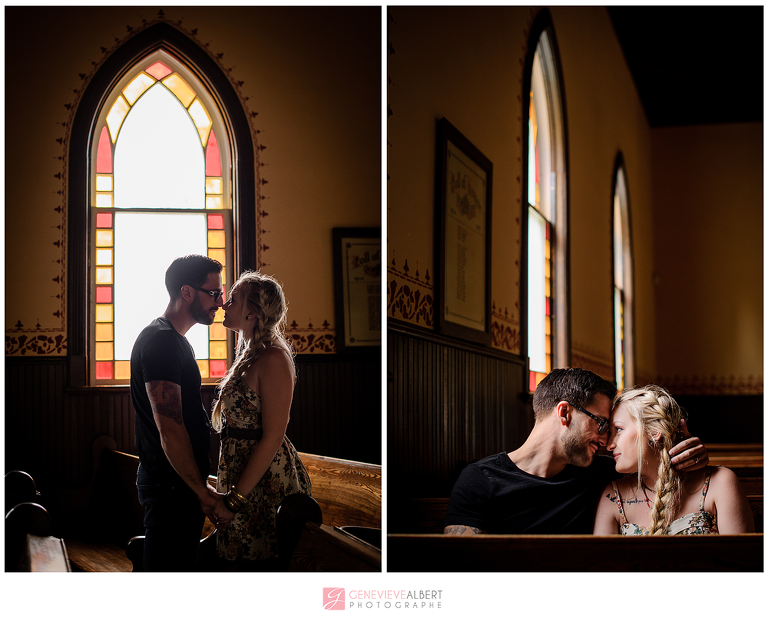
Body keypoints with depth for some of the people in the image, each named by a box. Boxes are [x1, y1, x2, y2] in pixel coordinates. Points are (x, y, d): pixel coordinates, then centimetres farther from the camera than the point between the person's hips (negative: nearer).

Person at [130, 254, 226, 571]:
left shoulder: (174, 340, 18)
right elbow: (169, 428, -23)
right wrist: (203, 492, -17)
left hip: (181, 483, 10)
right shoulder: (161, 341, -16)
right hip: (171, 487, -10)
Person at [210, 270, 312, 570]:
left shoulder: (273, 359, -16)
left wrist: (235, 499, -20)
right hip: (242, 473, 9)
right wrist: (232, 493, 18)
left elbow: (272, 437, -21)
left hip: (265, 482, -9)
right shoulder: (249, 356, 14)